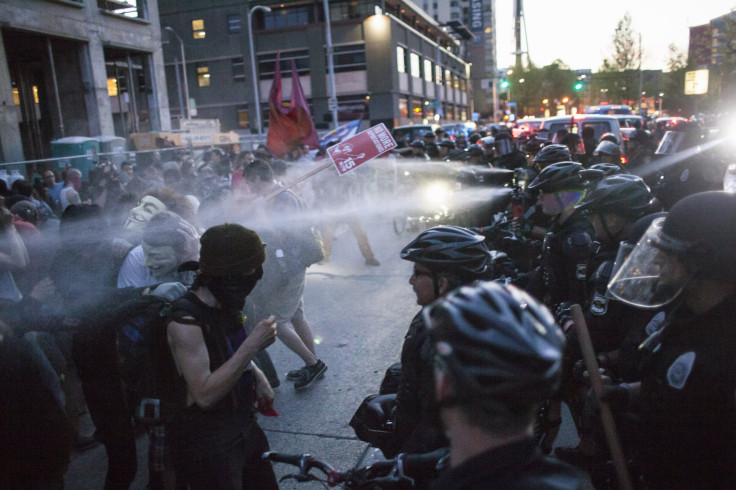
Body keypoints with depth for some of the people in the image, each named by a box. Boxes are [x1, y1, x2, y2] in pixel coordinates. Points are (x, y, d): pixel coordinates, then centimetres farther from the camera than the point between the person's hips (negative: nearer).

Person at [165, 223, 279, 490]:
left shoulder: (225, 305, 1)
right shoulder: (185, 322, -25)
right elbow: (204, 395, -28)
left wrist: (257, 377, 2)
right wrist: (252, 345, -31)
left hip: (242, 426, 8)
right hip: (207, 444, -8)